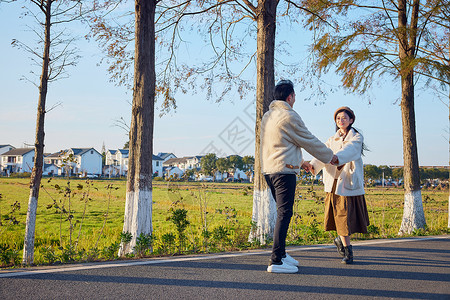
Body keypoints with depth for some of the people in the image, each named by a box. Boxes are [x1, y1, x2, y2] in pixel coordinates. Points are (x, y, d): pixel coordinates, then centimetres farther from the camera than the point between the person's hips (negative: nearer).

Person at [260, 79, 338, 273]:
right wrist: (330, 157, 11)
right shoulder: (289, 116, -12)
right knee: (284, 214, -8)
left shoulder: (267, 116, 16)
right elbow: (309, 141, -4)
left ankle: (281, 254, 24)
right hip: (284, 170, -9)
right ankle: (276, 261, -10)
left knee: (283, 212, 18)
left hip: (268, 169, 9)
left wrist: (300, 161, 36)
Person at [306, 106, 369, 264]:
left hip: (350, 182, -2)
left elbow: (348, 151, -22)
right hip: (334, 183, 3)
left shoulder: (357, 138, 0)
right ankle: (347, 250, 14)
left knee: (349, 215, 0)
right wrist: (312, 164, -27)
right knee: (340, 215, 1)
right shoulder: (332, 140, 13)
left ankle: (340, 239, 28)